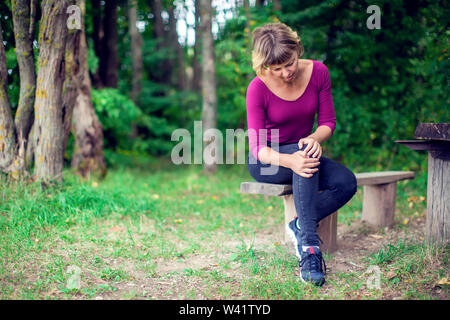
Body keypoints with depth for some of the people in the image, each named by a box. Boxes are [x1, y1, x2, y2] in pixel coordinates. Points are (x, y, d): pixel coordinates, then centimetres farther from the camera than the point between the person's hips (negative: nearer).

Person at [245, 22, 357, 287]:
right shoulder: (258, 89, -19)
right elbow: (258, 147, -23)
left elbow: (328, 121, -4)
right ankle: (309, 245, -42)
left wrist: (315, 138, -29)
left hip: (302, 151, 4)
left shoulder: (318, 72, -10)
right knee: (303, 156, -39)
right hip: (265, 163, -4)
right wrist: (289, 161, -45)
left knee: (347, 182, -26)